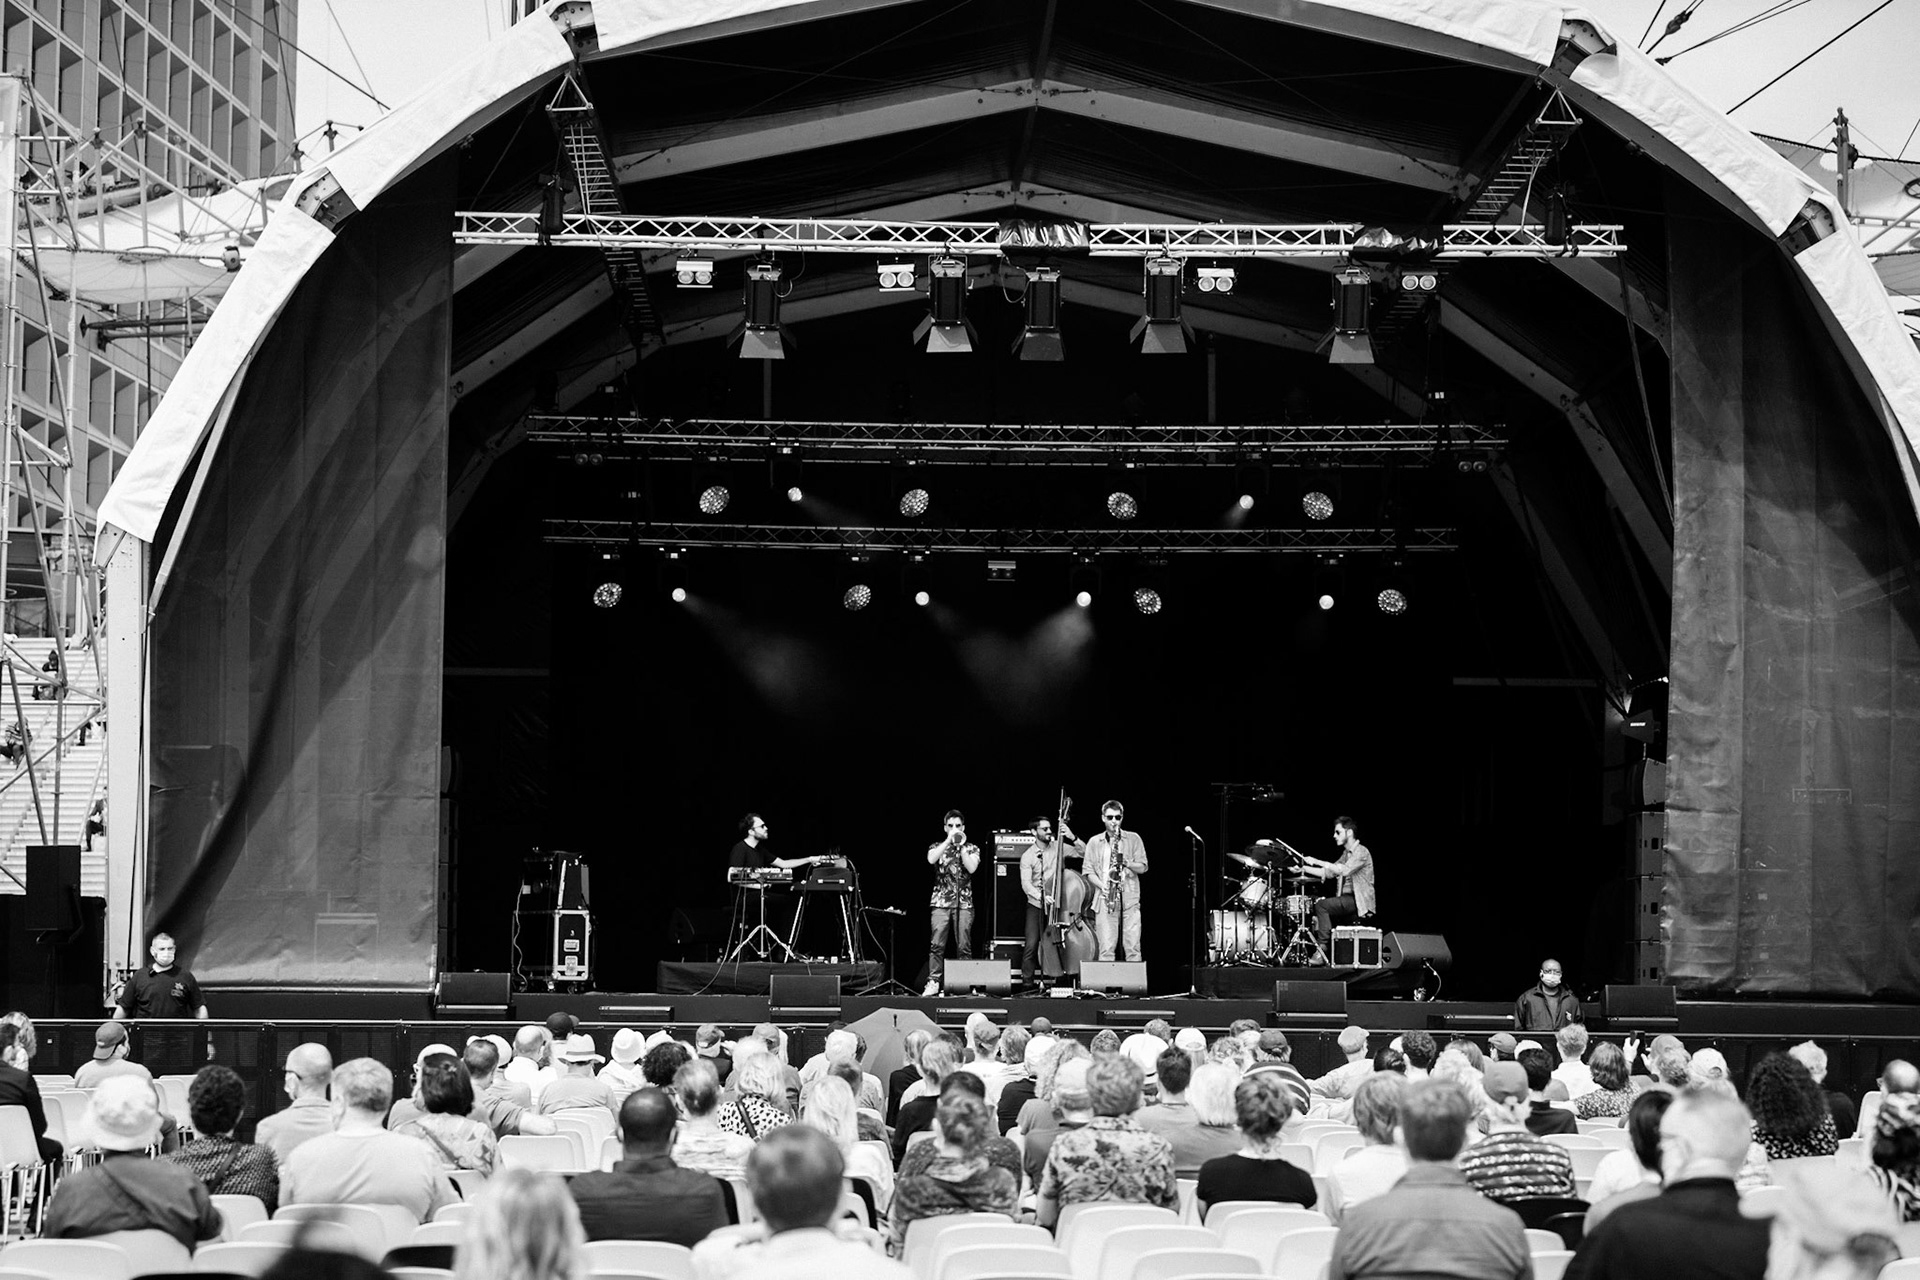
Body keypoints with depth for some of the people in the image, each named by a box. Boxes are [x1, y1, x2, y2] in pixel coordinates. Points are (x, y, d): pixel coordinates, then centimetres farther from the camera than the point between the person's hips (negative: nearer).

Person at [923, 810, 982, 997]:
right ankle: (933, 983, -7)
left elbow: (971, 867, -8)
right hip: (941, 902, 0)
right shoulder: (937, 846, 11)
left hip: (964, 903, 0)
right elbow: (931, 859, -12)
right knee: (936, 945, -7)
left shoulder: (972, 849, 11)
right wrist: (949, 840, -11)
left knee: (964, 947, -2)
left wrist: (961, 846, -7)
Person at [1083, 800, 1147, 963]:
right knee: (1106, 949, -5)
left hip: (1130, 900, 0)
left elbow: (1143, 868, 7)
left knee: (1133, 948, -5)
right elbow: (1088, 871, 8)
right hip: (1105, 900, 0)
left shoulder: (1133, 839, 11)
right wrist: (1102, 885, -10)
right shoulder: (1094, 842, 12)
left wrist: (1126, 862, -12)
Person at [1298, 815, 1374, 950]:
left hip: (1359, 902, -9)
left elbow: (1344, 870, -27)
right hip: (1346, 901, 9)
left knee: (1322, 905, -22)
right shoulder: (1346, 853, 18)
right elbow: (1329, 872, 15)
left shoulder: (1361, 852, -12)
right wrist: (1303, 868, 5)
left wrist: (1317, 862, -27)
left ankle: (1323, 948, -21)